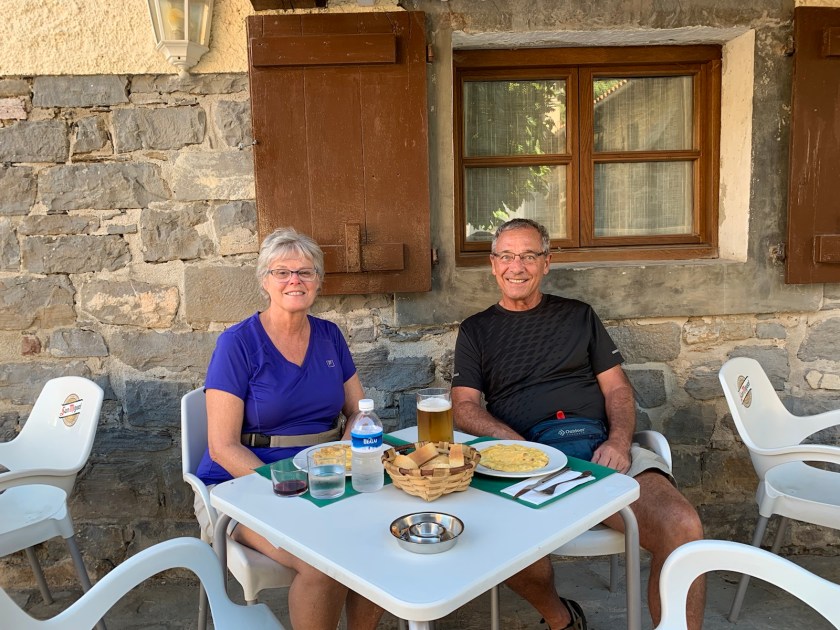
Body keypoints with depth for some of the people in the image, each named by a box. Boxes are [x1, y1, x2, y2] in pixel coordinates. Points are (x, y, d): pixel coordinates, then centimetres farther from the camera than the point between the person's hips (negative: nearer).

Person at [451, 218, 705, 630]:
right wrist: (520, 448, -11)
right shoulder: (476, 330, 18)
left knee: (682, 527, -28)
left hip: (600, 445, 1)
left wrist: (619, 441, -6)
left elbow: (617, 387, 16)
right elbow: (464, 408, 7)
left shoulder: (579, 315, 22)